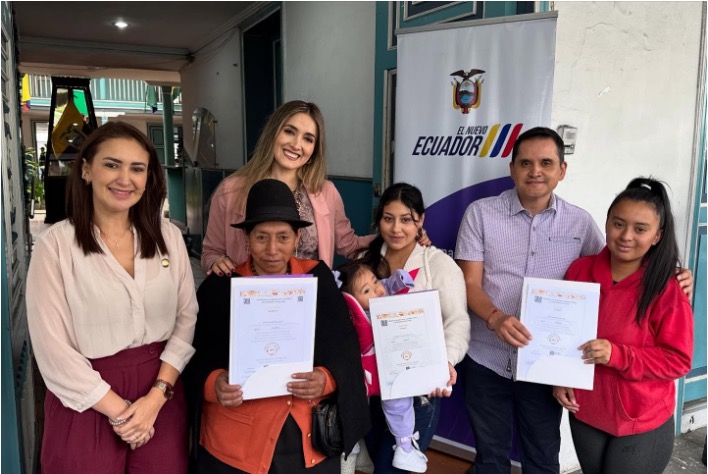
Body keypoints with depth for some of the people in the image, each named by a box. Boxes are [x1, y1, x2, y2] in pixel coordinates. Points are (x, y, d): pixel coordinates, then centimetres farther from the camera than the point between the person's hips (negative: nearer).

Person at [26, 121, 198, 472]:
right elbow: (51, 346, -11)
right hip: (88, 402, -2)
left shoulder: (168, 237, 1)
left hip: (161, 396, 3)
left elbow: (187, 318, 0)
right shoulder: (56, 244, -8)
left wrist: (156, 396, -10)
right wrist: (119, 411, -10)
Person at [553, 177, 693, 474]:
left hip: (642, 424, -3)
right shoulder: (579, 270, -6)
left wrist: (616, 355, -27)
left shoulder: (668, 288, -17)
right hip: (585, 413, 4)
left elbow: (678, 360, -14)